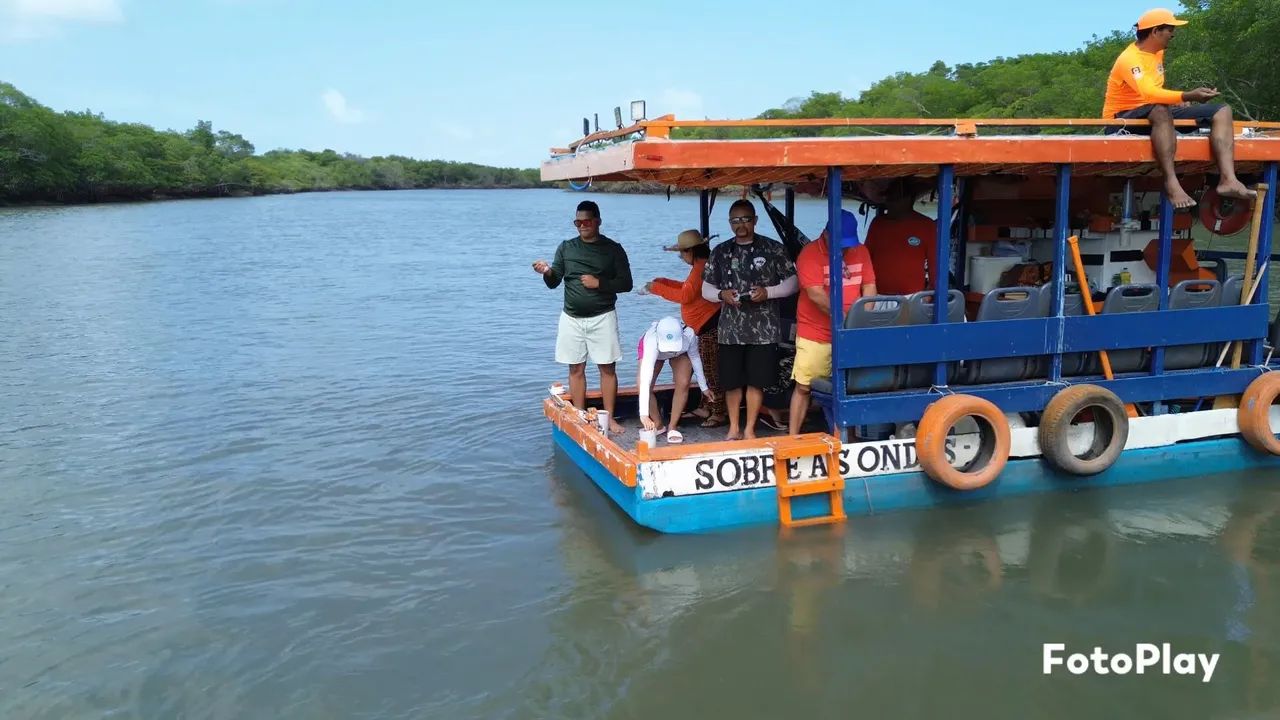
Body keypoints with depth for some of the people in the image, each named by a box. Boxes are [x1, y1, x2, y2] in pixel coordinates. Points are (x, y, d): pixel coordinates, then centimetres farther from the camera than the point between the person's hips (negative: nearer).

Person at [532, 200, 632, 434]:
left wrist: (599, 283, -14)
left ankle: (609, 418, 8)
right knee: (576, 368, 6)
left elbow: (626, 283, -1)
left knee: (607, 368, -1)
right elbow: (554, 283, 4)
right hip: (572, 318, 2)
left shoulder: (613, 249, 0)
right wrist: (547, 272, -18)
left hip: (602, 318, -2)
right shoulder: (566, 248, 6)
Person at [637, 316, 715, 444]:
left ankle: (672, 427, 0)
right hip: (653, 350, -1)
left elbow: (695, 357, -18)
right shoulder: (652, 341, -47)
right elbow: (645, 381, -53)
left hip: (681, 351, 1)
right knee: (642, 385, -20)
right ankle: (658, 424, 3)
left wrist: (704, 387, -8)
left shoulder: (689, 335, -40)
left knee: (683, 384, -19)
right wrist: (644, 414, -60)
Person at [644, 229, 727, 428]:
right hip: (706, 325, 11)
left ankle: (719, 413, 2)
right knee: (708, 369, 18)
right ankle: (708, 408, 29)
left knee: (711, 370, -4)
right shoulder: (702, 266, 16)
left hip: (710, 326, -11)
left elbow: (686, 295, -21)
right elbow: (688, 287, 23)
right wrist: (662, 281, 15)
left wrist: (658, 289, -12)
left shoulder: (701, 267, -18)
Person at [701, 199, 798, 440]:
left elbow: (792, 282, 1)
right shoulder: (720, 252, 8)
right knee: (731, 381, 7)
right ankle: (733, 428, 21)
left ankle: (749, 430, 14)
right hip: (730, 329, 2)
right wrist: (721, 295, -10)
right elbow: (706, 288, 11)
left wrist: (768, 292, -15)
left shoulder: (773, 249, 1)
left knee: (756, 381, 2)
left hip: (764, 329, -2)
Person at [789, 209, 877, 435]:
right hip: (815, 334, -4)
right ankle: (792, 437, 7)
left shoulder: (861, 251, 9)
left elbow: (869, 286, 6)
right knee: (803, 387, 0)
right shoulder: (810, 253, -8)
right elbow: (816, 294, -17)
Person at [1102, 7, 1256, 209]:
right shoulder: (1130, 59, -19)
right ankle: (1171, 182, -44)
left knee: (1222, 111, -4)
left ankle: (1228, 179, -24)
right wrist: (1188, 96, -45)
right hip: (1123, 119, -9)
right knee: (1161, 111, -44)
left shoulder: (1157, 52, 12)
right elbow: (1149, 94, -37)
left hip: (1156, 115, 9)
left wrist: (1177, 100, 9)